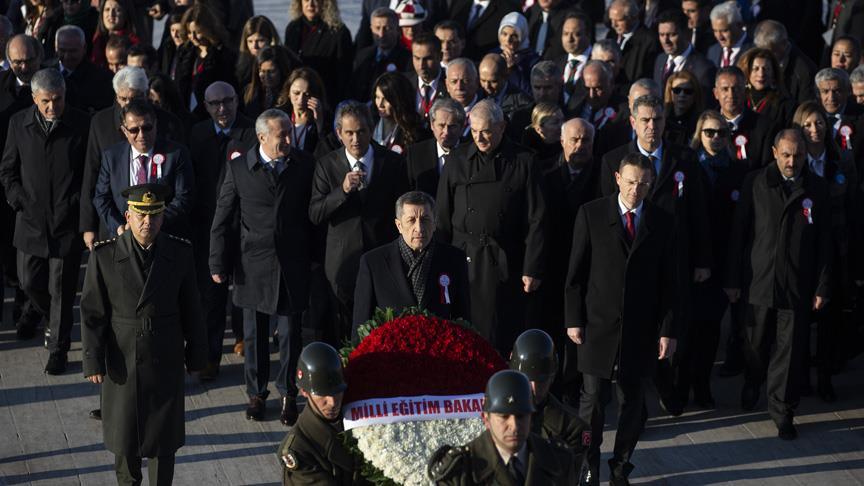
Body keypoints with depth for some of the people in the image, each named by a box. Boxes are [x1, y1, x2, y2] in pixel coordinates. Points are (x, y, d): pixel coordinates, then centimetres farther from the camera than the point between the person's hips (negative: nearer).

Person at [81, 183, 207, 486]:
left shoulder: (180, 253, -6)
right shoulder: (105, 256, -10)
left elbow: (190, 310, 3)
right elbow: (92, 313, -6)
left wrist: (196, 355, 7)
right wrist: (93, 362, -9)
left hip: (166, 361, 0)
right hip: (122, 362, 0)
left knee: (164, 437, 8)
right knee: (124, 437, 13)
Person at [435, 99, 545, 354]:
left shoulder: (523, 162, 0)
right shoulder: (458, 162, 5)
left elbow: (536, 221, 0)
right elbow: (442, 218, 8)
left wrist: (533, 269, -5)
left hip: (505, 264, -1)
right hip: (464, 261, 2)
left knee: (503, 338, 0)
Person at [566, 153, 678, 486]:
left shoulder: (662, 222, 3)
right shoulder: (591, 214, -1)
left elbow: (668, 281, 4)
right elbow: (576, 272, 1)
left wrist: (668, 330, 0)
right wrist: (574, 320, -3)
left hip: (640, 330, 2)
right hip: (598, 325, -1)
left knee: (632, 402, 6)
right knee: (593, 400, 1)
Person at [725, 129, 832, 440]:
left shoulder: (816, 189, 1)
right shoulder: (755, 183, 0)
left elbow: (824, 242, 3)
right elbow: (739, 234, 2)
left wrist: (822, 287, -1)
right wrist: (733, 280, 0)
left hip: (797, 286, 0)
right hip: (760, 282, 0)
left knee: (790, 350, 0)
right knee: (757, 344, 12)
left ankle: (782, 412, 11)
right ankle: (752, 386, 40)